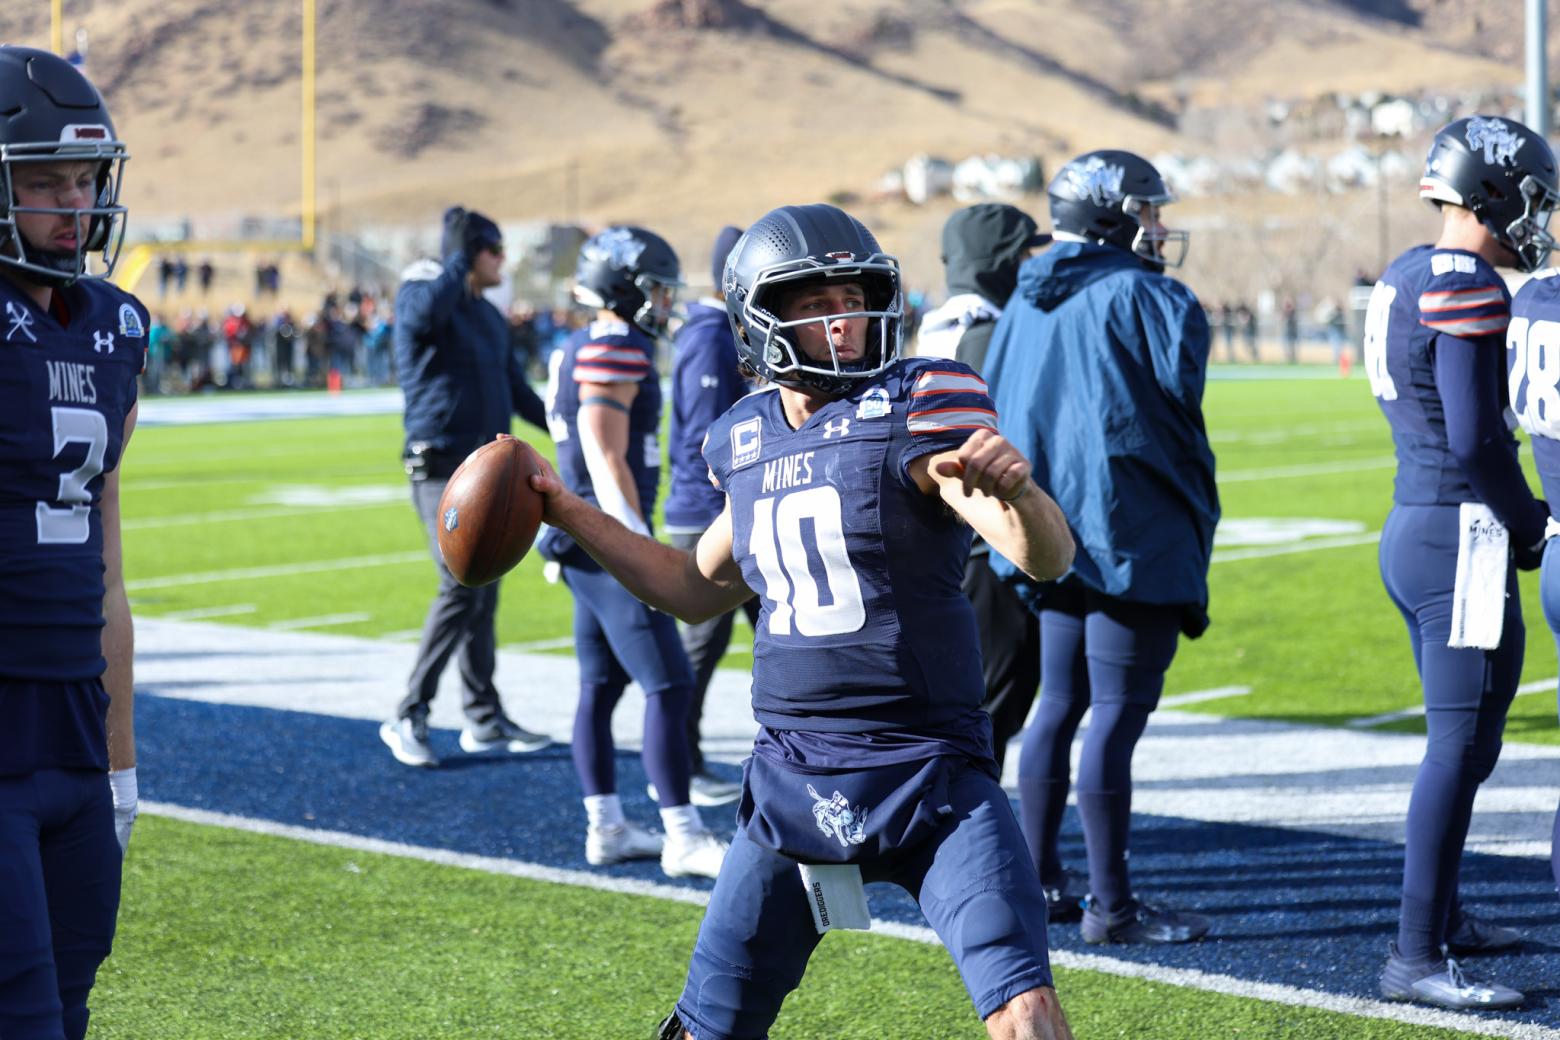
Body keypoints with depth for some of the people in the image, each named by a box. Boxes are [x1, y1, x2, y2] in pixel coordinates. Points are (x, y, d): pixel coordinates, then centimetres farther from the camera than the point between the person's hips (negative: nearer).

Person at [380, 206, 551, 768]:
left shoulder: (490, 317, 17)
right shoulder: (420, 294, -7)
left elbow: (516, 390, 25)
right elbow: (424, 313, -33)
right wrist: (462, 256, -25)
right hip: (442, 465, -8)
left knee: (485, 592, 10)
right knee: (461, 588, -16)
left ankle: (484, 720, 18)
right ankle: (409, 717, -10)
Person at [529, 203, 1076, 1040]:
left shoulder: (917, 411, -9)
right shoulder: (748, 444, 8)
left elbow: (1049, 560, -18)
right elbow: (699, 591, 24)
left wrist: (1017, 491, -40)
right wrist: (572, 517, 20)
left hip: (930, 776, -4)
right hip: (793, 780, 4)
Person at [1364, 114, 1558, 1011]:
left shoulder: (1404, 281, 14)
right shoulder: (1467, 290, -16)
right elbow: (1476, 438, -20)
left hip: (1412, 527, 10)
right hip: (1462, 538, -10)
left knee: (1464, 741, 20)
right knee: (1461, 747, -8)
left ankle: (1441, 916, 31)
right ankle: (1416, 957, -7)